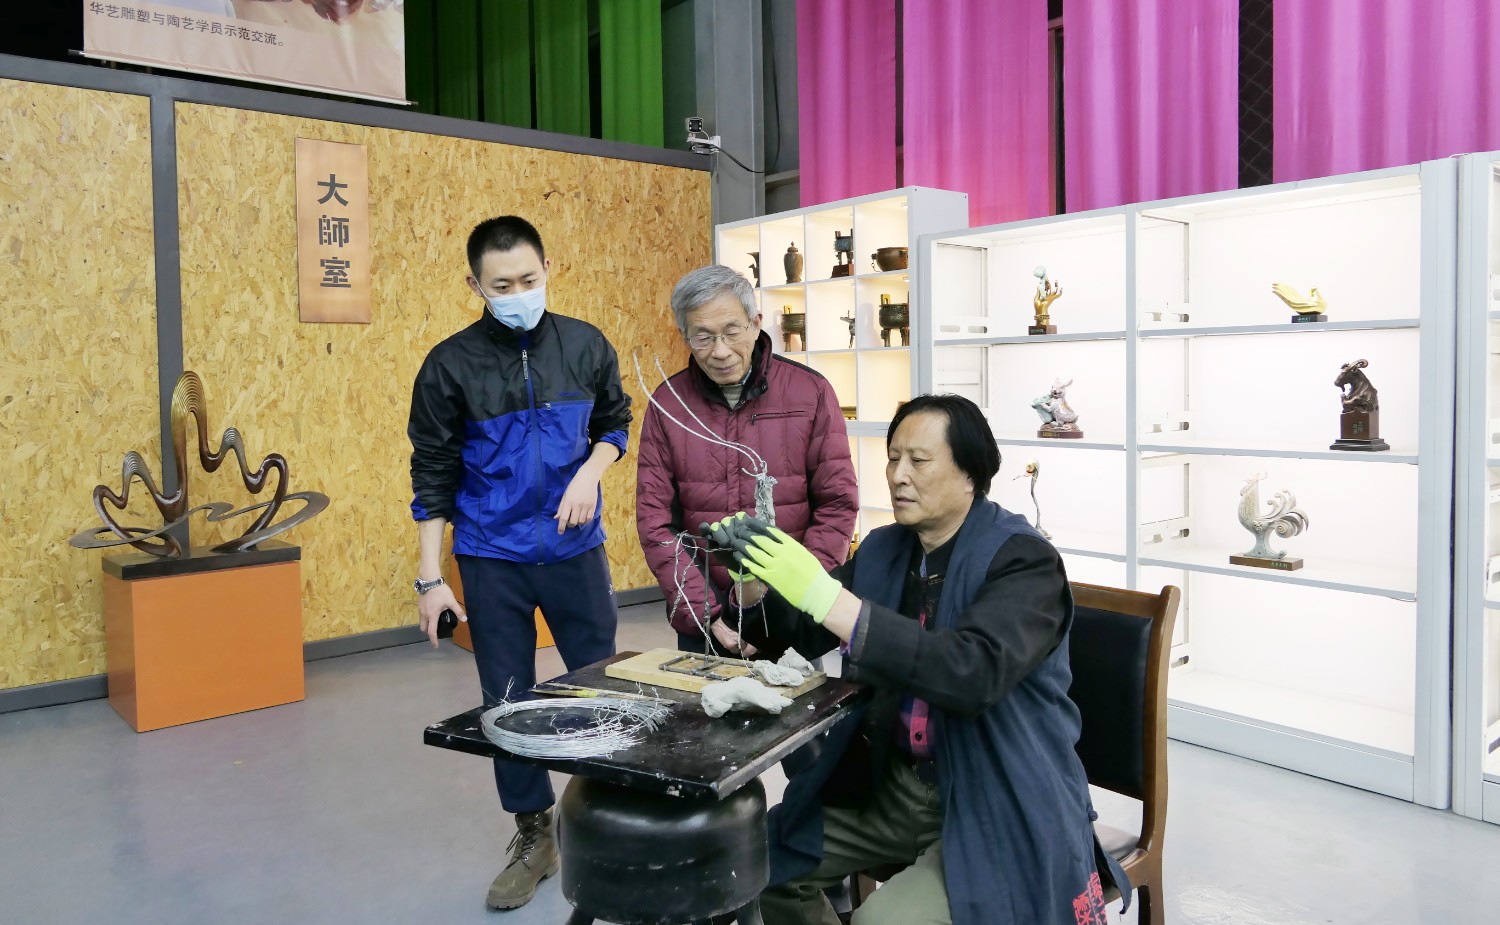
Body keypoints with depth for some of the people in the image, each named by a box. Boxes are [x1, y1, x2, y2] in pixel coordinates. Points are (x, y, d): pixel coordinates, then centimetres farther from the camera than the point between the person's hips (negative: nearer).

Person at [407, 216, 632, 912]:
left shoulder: (586, 346, -2)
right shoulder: (450, 365, -7)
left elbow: (615, 423, 11)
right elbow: (433, 475, -3)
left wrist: (591, 471, -11)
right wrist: (430, 577, -5)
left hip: (575, 548, 1)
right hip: (491, 560, -1)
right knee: (508, 699, 8)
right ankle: (534, 836, 25)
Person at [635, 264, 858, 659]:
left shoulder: (811, 392, -5)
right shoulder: (667, 404, -2)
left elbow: (837, 507, -5)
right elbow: (655, 521, -3)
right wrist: (707, 615, -11)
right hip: (701, 622, 1)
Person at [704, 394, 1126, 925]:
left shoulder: (1023, 561, -17)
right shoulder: (884, 549, 4)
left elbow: (975, 672, -34)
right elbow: (807, 633, 10)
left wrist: (824, 595, -38)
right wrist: (752, 573, -11)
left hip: (997, 805, -7)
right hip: (893, 782, 7)